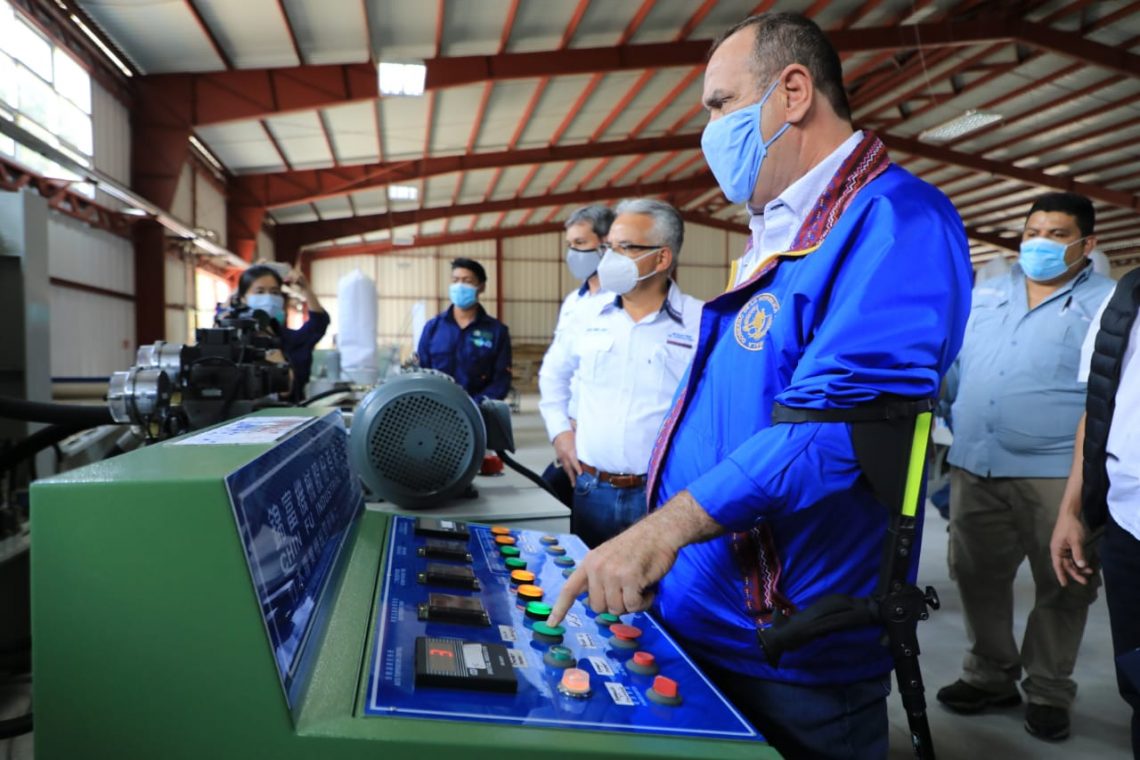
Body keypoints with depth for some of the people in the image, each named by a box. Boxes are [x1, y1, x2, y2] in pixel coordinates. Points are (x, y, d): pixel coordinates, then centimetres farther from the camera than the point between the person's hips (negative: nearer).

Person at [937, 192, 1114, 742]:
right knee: (977, 578, 12)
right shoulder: (984, 294, 13)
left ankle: (1048, 691, 27)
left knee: (1061, 587, 9)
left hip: (1057, 471, -3)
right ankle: (990, 675, 30)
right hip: (975, 467, 4)